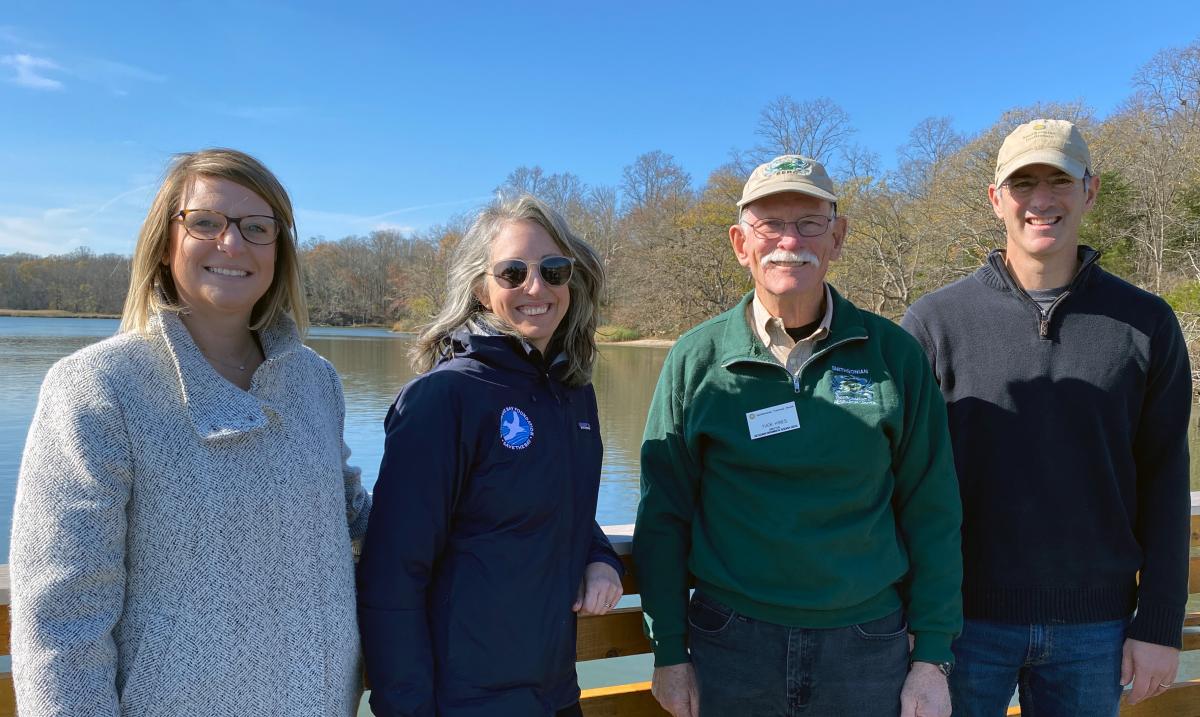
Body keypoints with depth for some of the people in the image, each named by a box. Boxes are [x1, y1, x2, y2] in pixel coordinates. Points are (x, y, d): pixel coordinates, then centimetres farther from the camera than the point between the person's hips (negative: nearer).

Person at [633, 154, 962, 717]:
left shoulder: (894, 353, -2)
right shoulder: (696, 359, -3)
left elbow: (930, 514, 1)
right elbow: (663, 516, 0)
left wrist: (933, 656, -1)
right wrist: (669, 652, -1)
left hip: (868, 648, 1)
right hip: (728, 649, 0)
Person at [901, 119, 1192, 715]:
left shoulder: (1146, 323, 1)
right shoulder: (934, 320, -4)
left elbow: (1163, 480, 3)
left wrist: (1160, 624, 1)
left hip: (1094, 625, 2)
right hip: (965, 619, -1)